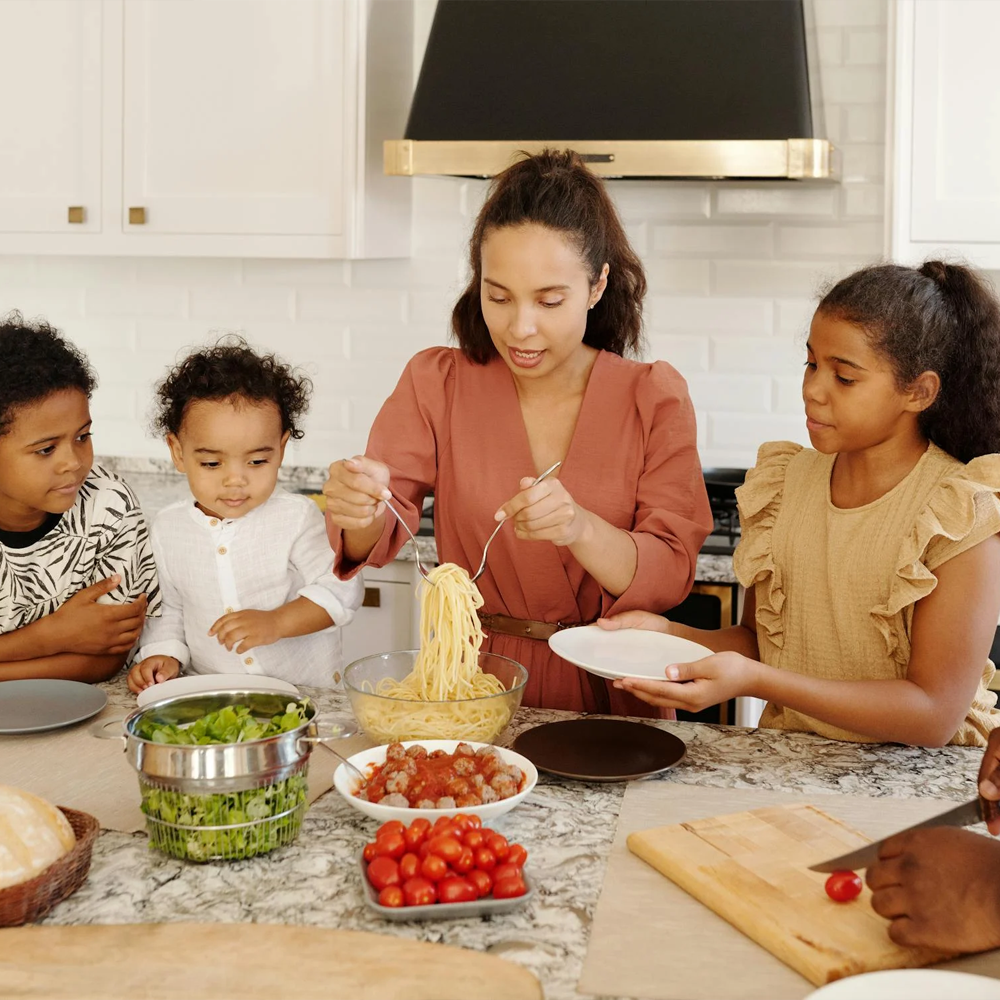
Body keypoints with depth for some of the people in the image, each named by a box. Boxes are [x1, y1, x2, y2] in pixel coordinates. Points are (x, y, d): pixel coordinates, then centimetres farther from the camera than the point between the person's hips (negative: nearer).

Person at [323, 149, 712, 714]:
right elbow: (375, 540, -5)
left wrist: (580, 530, -26)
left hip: (608, 690, -1)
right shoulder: (437, 383, 3)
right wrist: (361, 510, -28)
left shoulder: (655, 397, 0)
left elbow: (670, 577, -7)